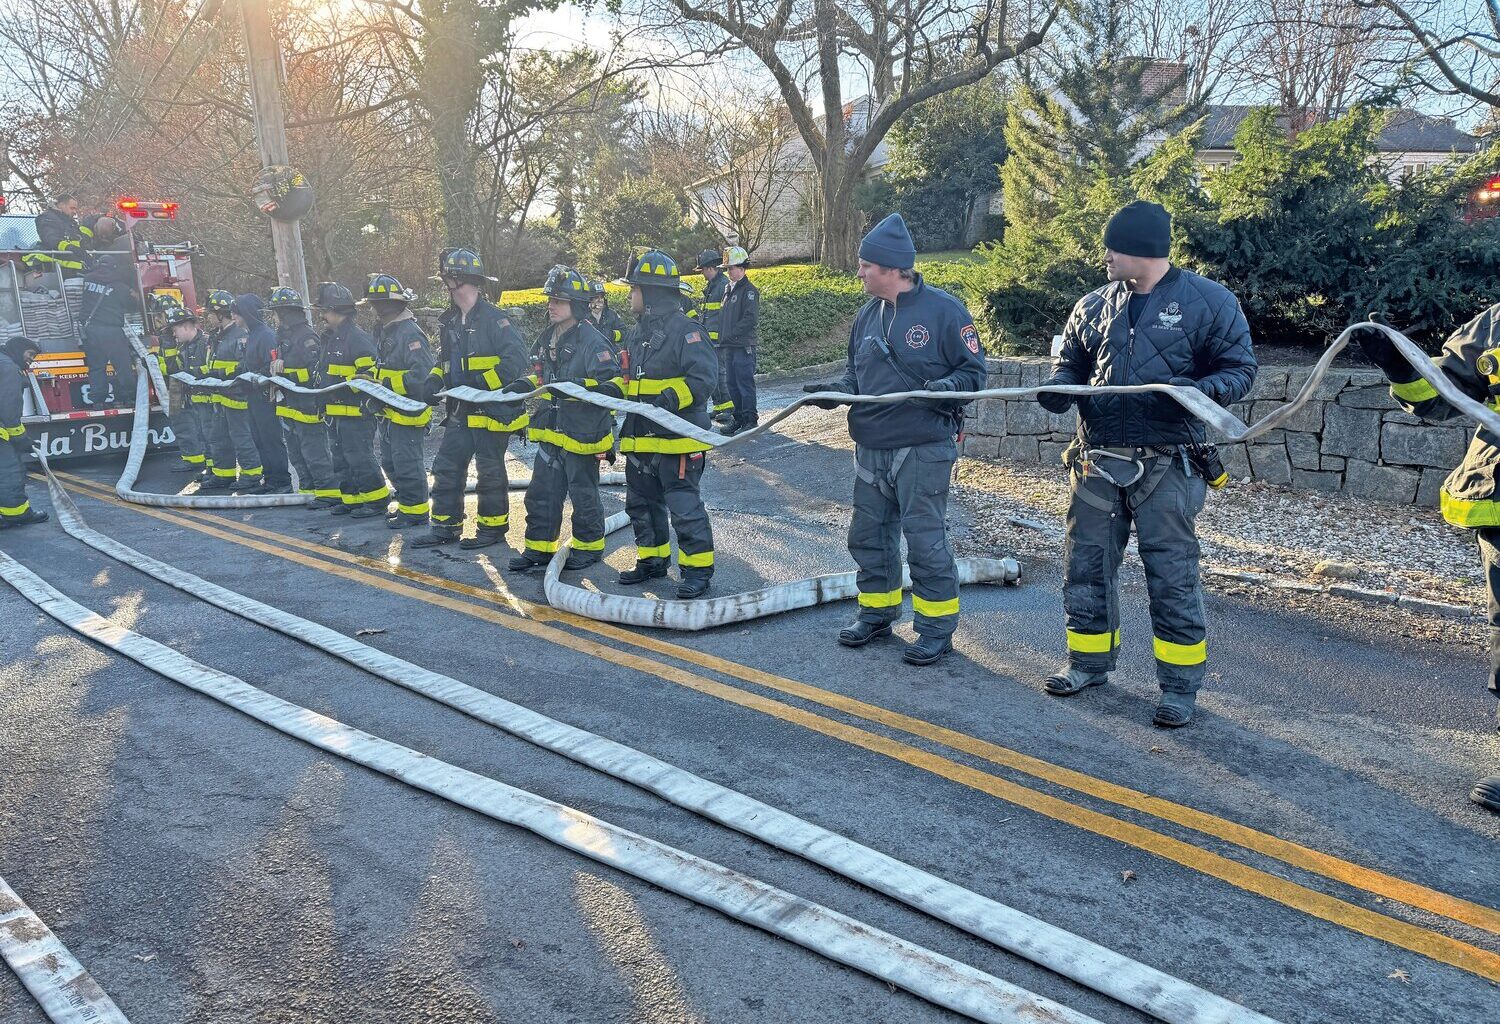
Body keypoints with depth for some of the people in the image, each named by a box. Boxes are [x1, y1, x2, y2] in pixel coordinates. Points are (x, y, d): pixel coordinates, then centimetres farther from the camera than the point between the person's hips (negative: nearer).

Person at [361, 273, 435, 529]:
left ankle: (416, 511, 7)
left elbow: (422, 373, -27)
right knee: (389, 462, 17)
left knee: (407, 463, -4)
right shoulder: (385, 330, 13)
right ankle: (405, 504, 29)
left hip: (408, 411, -10)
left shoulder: (409, 333, -19)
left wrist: (387, 385, -24)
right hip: (389, 411, 10)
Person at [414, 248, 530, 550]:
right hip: (462, 411, 8)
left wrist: (481, 382, -23)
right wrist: (434, 381, 5)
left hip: (493, 409, -8)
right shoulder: (449, 321, 13)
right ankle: (445, 526, 18)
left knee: (490, 471, 2)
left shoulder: (493, 318, -14)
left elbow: (515, 358, -21)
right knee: (446, 466, 9)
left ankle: (493, 526, 16)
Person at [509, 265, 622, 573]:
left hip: (582, 433, -8)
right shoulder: (548, 339, 11)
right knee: (541, 493, 12)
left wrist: (581, 386, -33)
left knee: (583, 495, 7)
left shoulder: (592, 341, -17)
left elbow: (615, 383, -22)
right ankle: (539, 547, 23)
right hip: (551, 431, 8)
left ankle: (588, 547, 24)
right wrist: (528, 385, 11)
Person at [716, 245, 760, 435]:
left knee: (745, 384, -6)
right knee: (733, 384, 11)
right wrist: (722, 340, 13)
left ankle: (750, 420, 0)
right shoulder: (728, 288, 17)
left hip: (744, 346, -8)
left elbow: (751, 319, -17)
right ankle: (738, 418, 20)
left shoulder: (749, 290, -9)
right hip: (729, 346, 8)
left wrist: (732, 334, -17)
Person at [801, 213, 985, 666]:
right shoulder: (868, 314, 10)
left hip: (923, 449, -7)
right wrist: (834, 390, 1)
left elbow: (974, 371, -6)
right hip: (870, 448, 7)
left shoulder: (943, 309, -9)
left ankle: (937, 627, 12)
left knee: (924, 539, -2)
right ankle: (877, 612, 31)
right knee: (868, 535, 14)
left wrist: (948, 386, -26)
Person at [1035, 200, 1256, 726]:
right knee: (1085, 567, 12)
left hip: (1165, 466, -5)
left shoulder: (1208, 302, -4)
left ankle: (1180, 684, 15)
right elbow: (1071, 363, 19)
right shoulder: (1094, 306, 9)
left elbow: (1239, 370, -2)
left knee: (1172, 578, 1)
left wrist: (1199, 390, -23)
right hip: (1098, 463, 5)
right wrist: (1058, 387, -5)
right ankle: (1089, 661, 31)